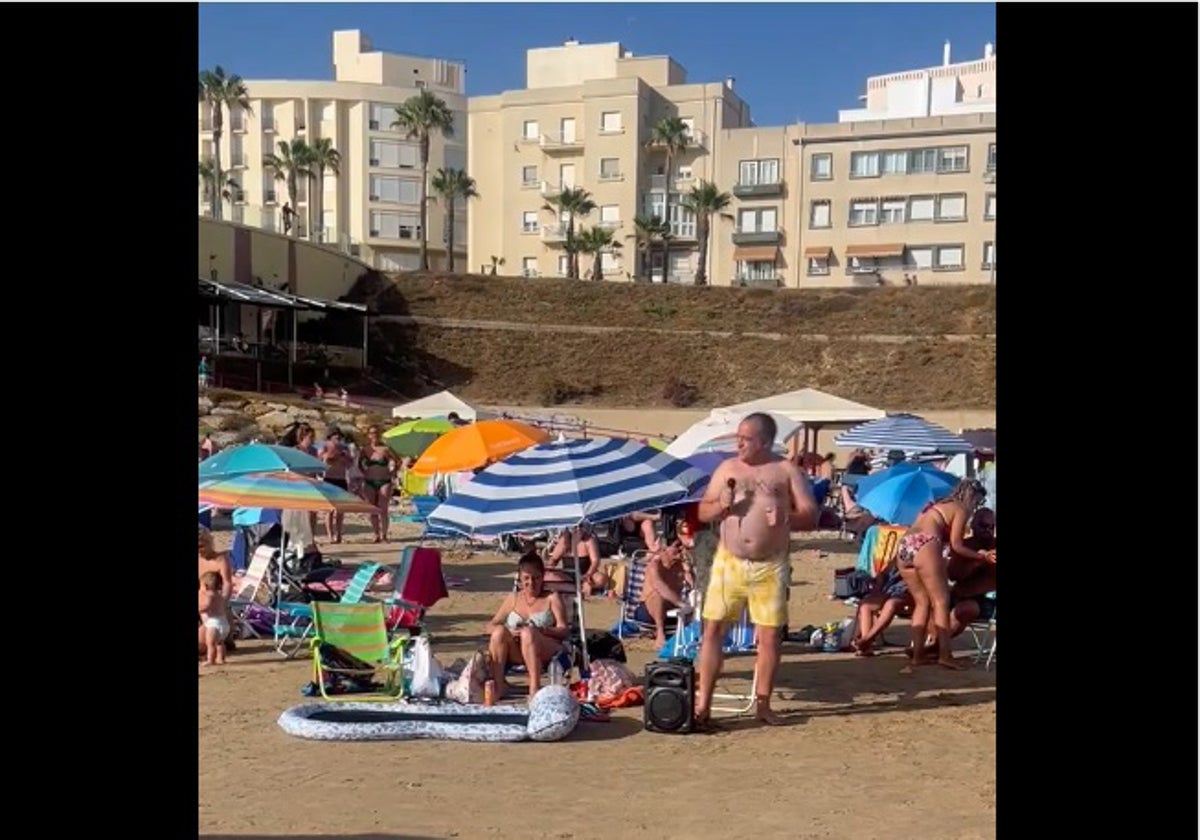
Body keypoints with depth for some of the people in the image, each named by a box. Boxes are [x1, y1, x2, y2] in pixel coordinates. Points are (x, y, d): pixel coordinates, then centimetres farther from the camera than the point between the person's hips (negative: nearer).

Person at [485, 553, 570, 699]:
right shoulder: (512, 598, 18)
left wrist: (541, 630, -21)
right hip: (515, 652, 3)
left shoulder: (552, 598, 10)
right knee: (499, 631, -26)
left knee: (528, 633, -34)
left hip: (546, 652, -3)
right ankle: (498, 686, -26)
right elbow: (490, 626, 11)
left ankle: (535, 688, -37)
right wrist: (509, 632, -12)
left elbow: (564, 630, -2)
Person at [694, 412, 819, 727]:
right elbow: (702, 513, 11)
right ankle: (703, 704, 7)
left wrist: (786, 518, -20)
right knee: (713, 628, -1)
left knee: (770, 634, 3)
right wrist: (721, 505, -10)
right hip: (729, 561, 1)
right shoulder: (727, 468, 9)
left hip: (770, 566, -1)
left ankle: (763, 704, 20)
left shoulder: (787, 470, 3)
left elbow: (811, 514, 0)